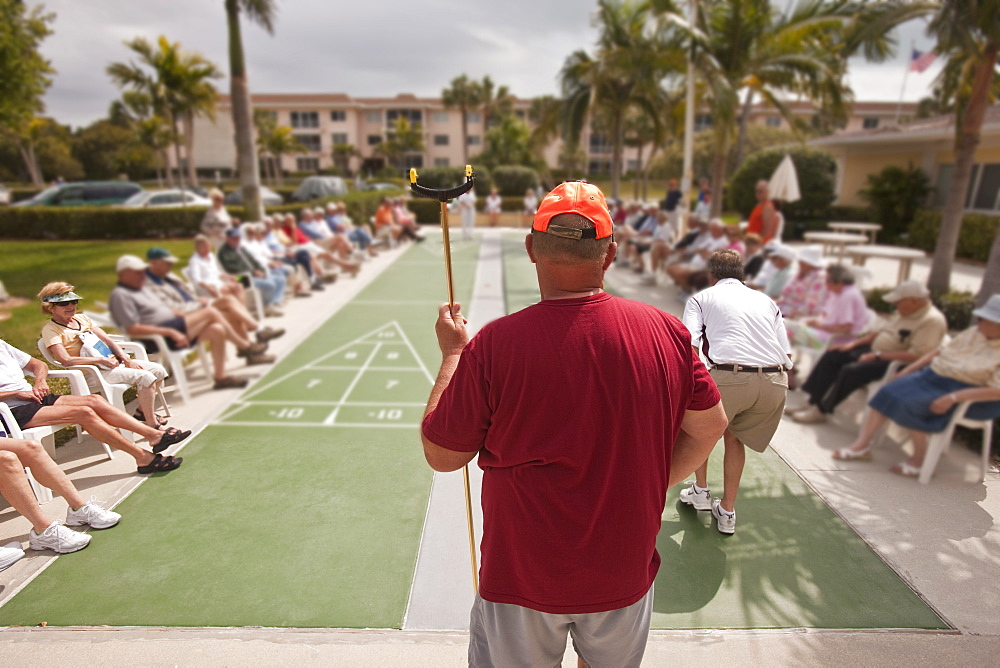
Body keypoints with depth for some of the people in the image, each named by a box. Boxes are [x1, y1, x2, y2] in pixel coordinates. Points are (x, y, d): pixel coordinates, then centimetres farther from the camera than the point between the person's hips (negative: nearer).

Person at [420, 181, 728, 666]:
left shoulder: (494, 345, -25)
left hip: (523, 577, -2)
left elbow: (441, 456, -11)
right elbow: (709, 426, 1)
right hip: (626, 574, 3)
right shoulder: (666, 331, -14)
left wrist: (452, 353, -2)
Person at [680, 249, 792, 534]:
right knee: (734, 437, 28)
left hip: (729, 377, -4)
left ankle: (701, 491, 37)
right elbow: (787, 355, 21)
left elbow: (689, 349, -1)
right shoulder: (766, 301, 27)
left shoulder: (701, 297, 15)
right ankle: (727, 512, 34)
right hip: (775, 383, 4)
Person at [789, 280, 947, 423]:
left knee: (851, 370, -28)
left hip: (895, 363, -10)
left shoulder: (932, 321, -18)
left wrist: (877, 355, -24)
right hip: (874, 351, 10)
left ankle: (821, 411, -13)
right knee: (832, 355, -1)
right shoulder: (904, 311, 10)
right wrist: (854, 343, 8)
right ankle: (813, 402, -1)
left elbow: (916, 356, -26)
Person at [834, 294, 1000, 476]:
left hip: (968, 393, -7)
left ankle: (920, 459, -7)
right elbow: (939, 352, 13)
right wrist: (907, 371, 5)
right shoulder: (975, 332, 7)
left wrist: (952, 398, -29)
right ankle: (862, 444, -12)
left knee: (907, 403, -26)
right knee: (889, 393, -13)